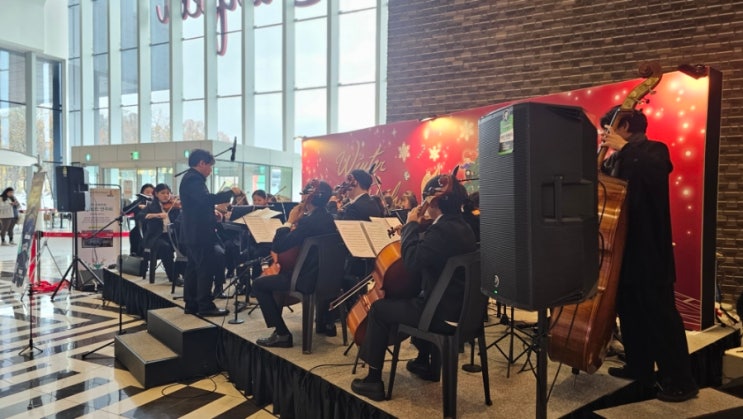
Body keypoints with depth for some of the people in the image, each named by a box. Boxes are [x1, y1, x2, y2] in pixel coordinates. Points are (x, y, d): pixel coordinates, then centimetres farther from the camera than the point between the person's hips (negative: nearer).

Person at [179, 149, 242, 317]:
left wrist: (213, 215, 16)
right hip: (199, 233, -11)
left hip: (193, 232, 11)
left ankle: (191, 304, 18)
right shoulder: (193, 179, -17)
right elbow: (206, 199, -32)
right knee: (206, 269, -6)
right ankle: (205, 306, -1)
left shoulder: (190, 178, 17)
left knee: (193, 268, 12)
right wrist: (231, 192, -25)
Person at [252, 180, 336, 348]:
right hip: (320, 274, 10)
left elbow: (277, 247, -22)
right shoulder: (327, 218, 6)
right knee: (275, 277, 30)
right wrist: (296, 225, 8)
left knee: (258, 284, 5)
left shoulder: (309, 221, -23)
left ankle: (282, 334, 6)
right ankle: (279, 328, 35)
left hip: (305, 278, -10)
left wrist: (289, 222, -13)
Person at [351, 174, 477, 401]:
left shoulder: (442, 229, -23)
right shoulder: (462, 227, 9)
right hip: (459, 308, 10)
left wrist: (411, 225, -18)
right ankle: (426, 362, 47)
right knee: (419, 297, 38)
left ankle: (373, 379, 9)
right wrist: (413, 230, 12)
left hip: (444, 313, -10)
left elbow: (412, 261, -29)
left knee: (379, 308, 2)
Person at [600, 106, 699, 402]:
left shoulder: (653, 150, -7)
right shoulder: (615, 160, 14)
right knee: (629, 310, 16)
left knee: (660, 313, -1)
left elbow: (658, 171, -28)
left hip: (648, 248, -8)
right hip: (622, 245, 8)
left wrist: (625, 147, -24)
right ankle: (639, 367, 30)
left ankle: (680, 381, 11)